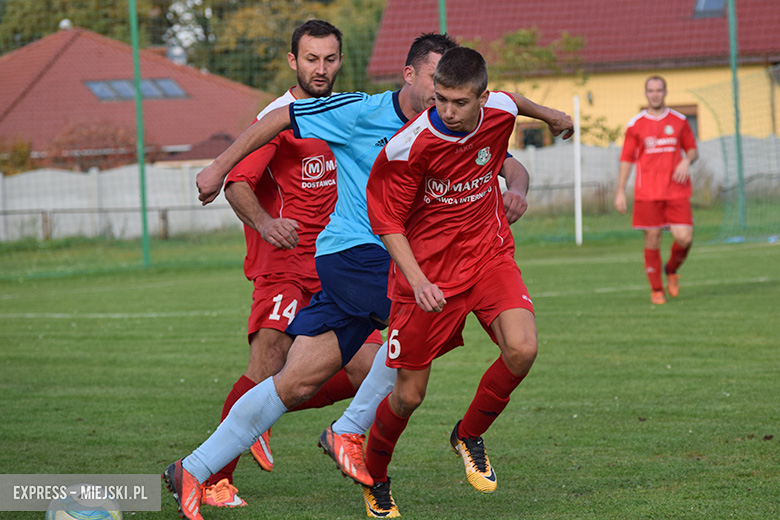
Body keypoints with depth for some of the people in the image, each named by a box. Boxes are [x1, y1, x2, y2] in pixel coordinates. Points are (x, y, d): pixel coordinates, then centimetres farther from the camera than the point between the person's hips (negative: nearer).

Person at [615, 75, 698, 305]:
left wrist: (687, 161, -7)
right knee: (652, 240, -3)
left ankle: (672, 270, 20)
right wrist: (620, 192, 0)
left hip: (676, 190, 1)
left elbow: (692, 150, 17)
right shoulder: (635, 124, 4)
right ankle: (656, 290, 10)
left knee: (684, 238, -10)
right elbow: (626, 159, 6)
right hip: (647, 192, -1)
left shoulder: (679, 121, 9)